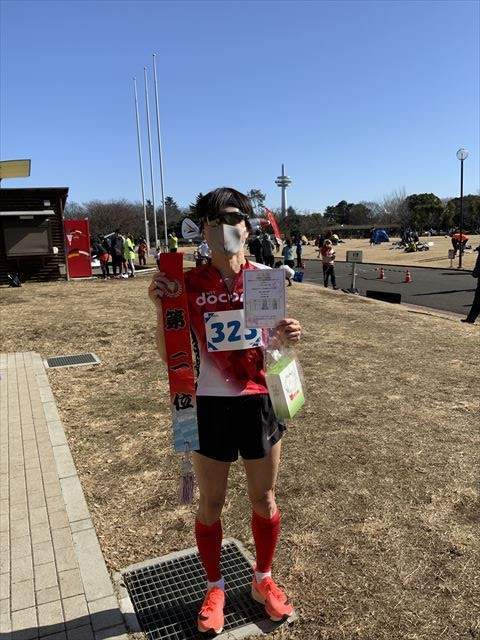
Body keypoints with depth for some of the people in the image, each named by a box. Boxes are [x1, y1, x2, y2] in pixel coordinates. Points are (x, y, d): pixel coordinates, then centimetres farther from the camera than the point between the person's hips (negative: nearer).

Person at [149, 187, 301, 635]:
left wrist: (289, 337, -17)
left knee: (264, 499, 18)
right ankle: (214, 587, 42)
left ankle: (263, 579, 45)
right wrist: (161, 308, -21)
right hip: (210, 407, -1)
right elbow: (169, 355, -6)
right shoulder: (189, 284, -8)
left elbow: (276, 341, 6)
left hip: (259, 402, 2)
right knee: (210, 504, 15)